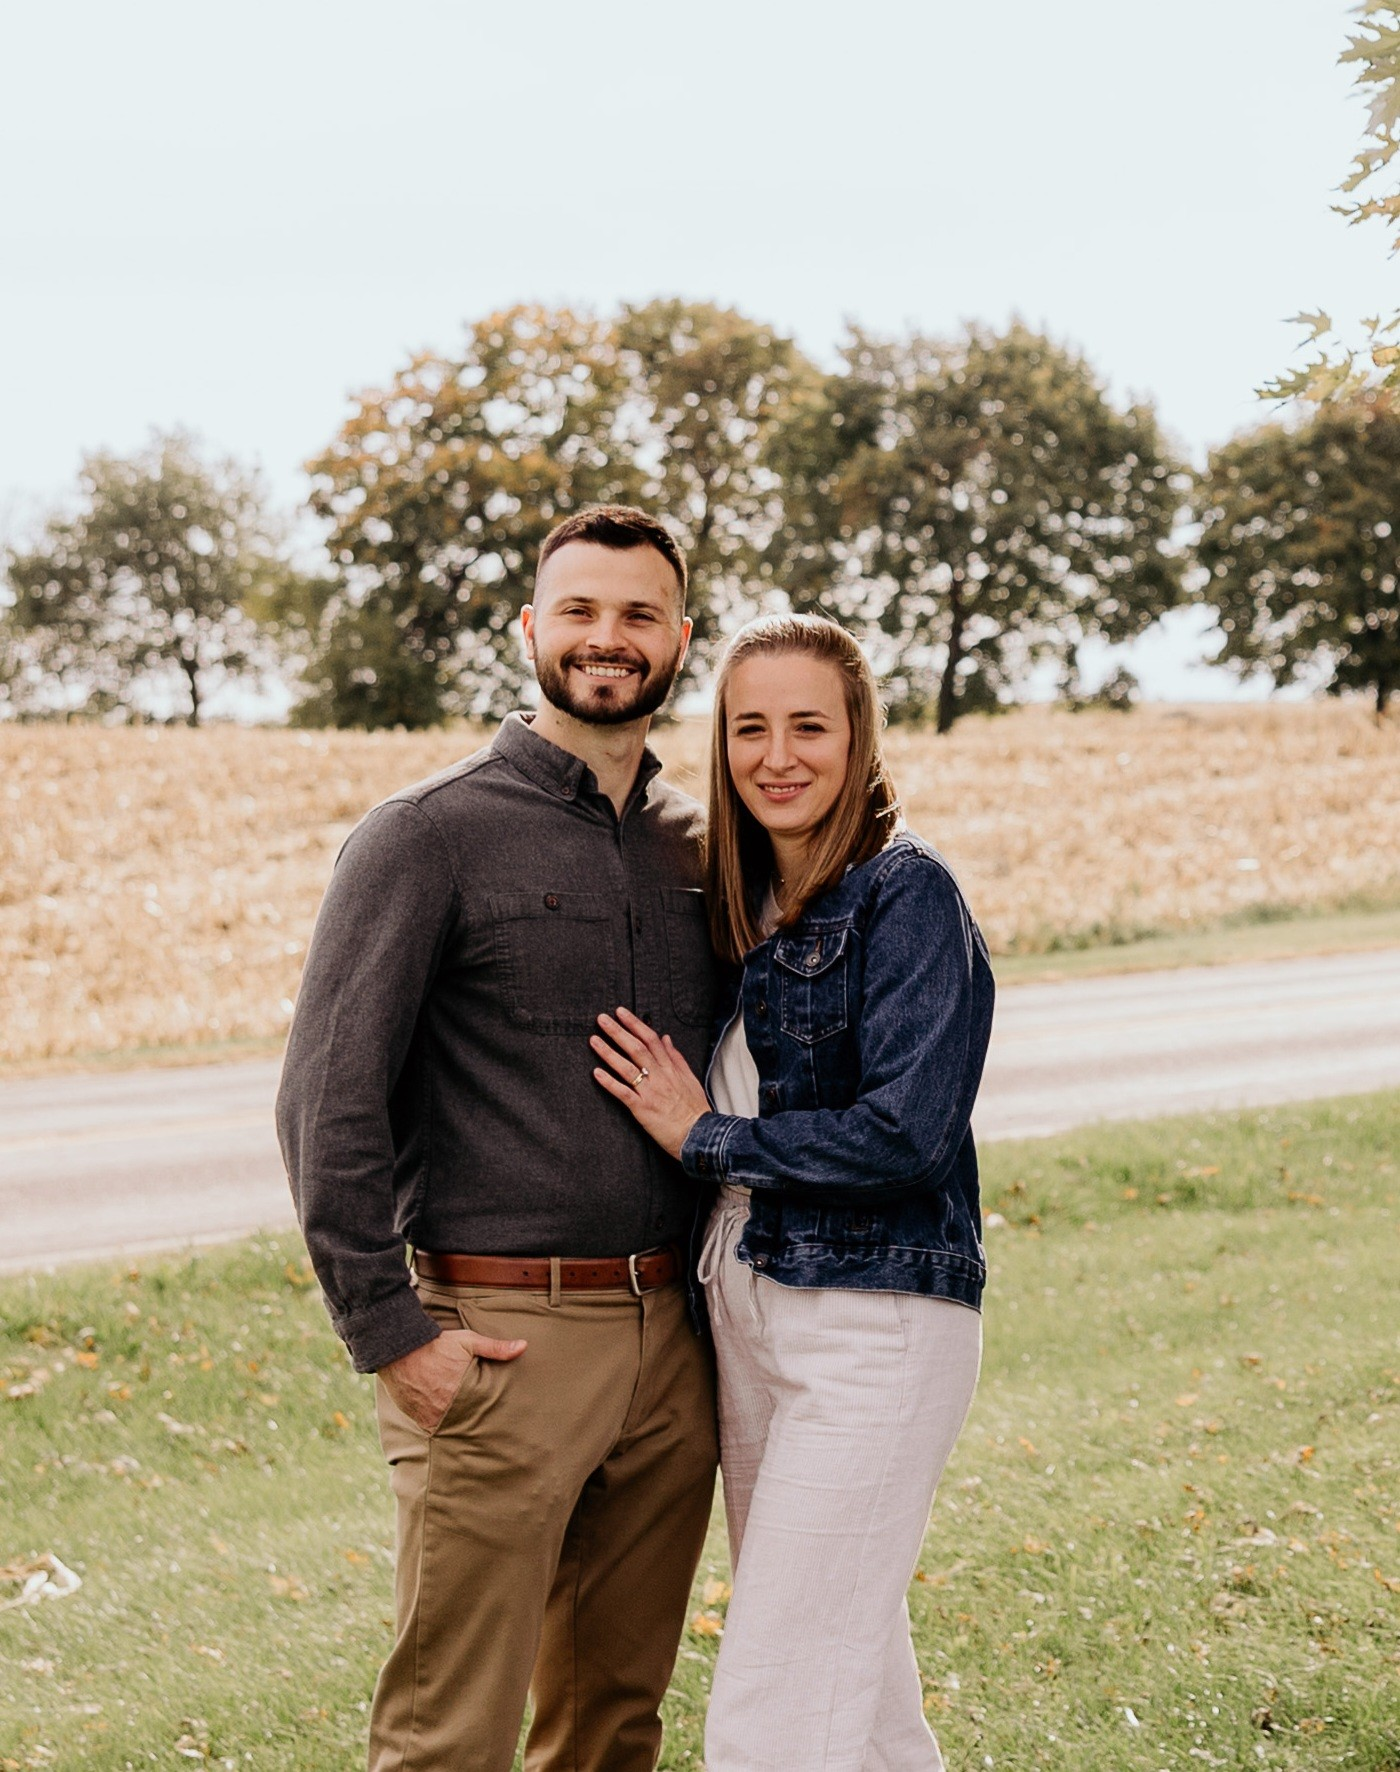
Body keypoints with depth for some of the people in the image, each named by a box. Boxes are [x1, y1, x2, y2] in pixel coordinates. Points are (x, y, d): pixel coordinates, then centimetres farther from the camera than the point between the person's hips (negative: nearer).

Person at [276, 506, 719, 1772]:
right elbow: (329, 1099, -9)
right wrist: (389, 1333, -13)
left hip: (670, 1341, 6)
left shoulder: (702, 848, 13)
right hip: (500, 1338, -6)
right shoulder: (431, 837, -5)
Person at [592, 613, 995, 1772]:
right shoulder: (742, 903, 11)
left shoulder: (906, 895, -12)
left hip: (874, 1328, -8)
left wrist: (706, 1137, -11)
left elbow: (907, 1132, -19)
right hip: (748, 1317, 8)